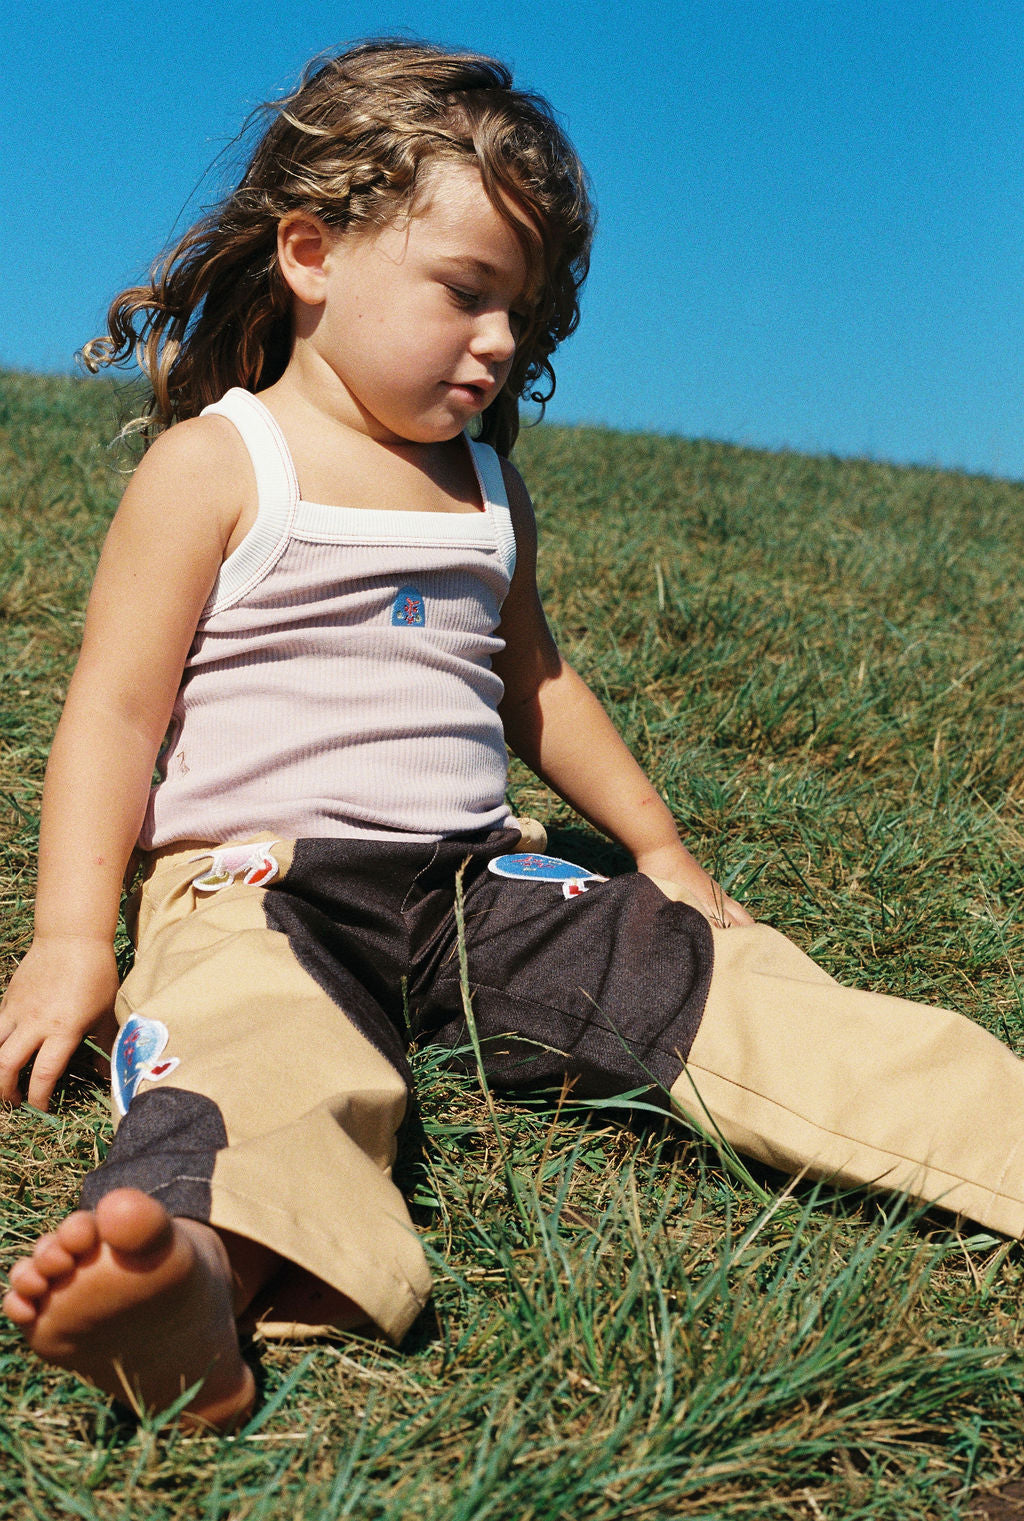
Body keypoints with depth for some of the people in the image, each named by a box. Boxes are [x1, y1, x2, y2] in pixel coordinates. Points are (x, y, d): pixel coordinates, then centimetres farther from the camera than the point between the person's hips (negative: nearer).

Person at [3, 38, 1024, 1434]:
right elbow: (118, 705, -3)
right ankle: (199, 1271, -63)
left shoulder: (485, 486, 17)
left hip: (472, 877, 5)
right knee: (264, 1051, -36)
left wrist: (659, 846, 29)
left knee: (718, 978, -13)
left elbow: (533, 681, 28)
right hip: (257, 877, -5)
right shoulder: (217, 463, 0)